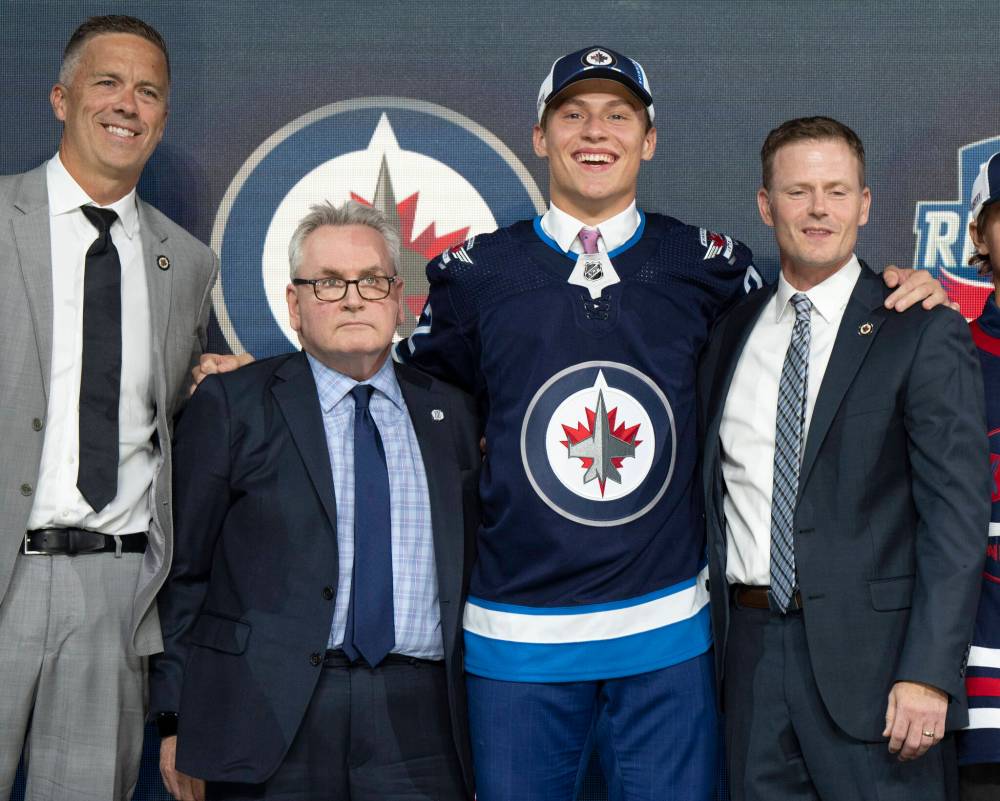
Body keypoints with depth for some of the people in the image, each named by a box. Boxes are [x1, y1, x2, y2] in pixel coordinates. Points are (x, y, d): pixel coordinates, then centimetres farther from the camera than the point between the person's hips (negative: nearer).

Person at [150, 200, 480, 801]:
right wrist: (176, 717, -1)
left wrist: (480, 717, 10)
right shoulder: (231, 407, 4)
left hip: (420, 729, 2)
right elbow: (184, 567, 3)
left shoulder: (453, 412, 13)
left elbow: (469, 564, 15)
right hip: (272, 727, -2)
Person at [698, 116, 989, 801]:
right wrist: (713, 634, 7)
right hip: (750, 645, 4)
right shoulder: (731, 332, 12)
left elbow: (957, 514, -10)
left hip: (870, 657, -4)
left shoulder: (924, 334, -4)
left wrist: (928, 673, -17)